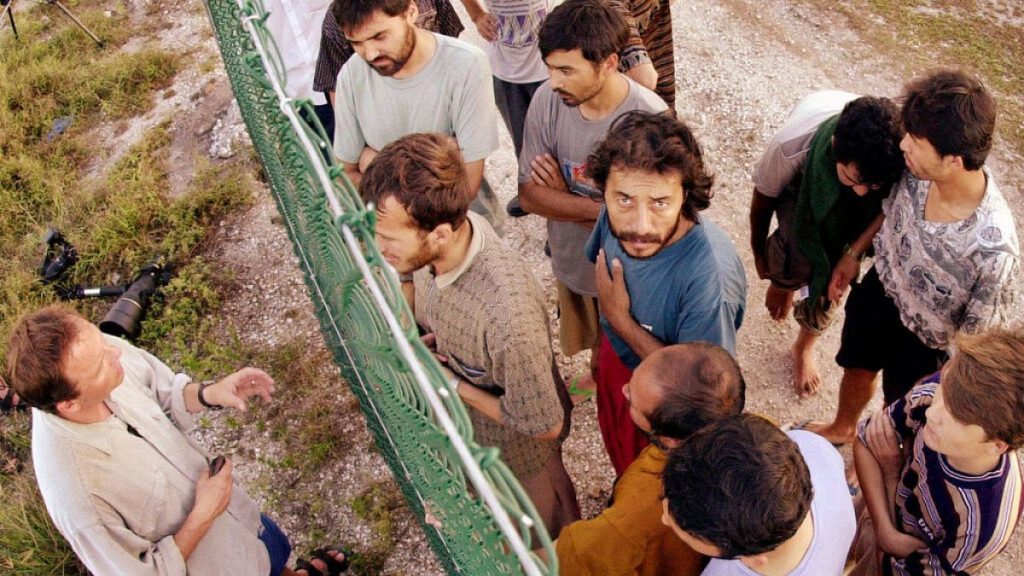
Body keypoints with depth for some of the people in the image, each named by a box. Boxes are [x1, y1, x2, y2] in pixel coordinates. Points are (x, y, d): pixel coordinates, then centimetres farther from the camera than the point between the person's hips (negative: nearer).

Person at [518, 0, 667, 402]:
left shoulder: (650, 120, -33)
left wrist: (564, 197, -23)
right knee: (592, 337, 32)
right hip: (571, 259, 4)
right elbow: (529, 193, -16)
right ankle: (597, 375, 63)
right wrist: (601, 210, -30)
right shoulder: (547, 100, -21)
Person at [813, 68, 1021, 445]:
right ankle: (842, 429, 65)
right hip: (880, 287, 5)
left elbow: (978, 338, -26)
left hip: (925, 343, -5)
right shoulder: (920, 169, -26)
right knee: (856, 369, 32)